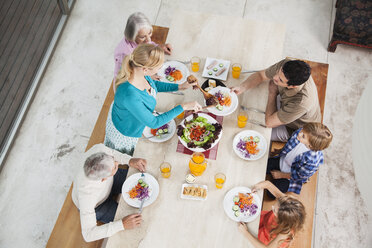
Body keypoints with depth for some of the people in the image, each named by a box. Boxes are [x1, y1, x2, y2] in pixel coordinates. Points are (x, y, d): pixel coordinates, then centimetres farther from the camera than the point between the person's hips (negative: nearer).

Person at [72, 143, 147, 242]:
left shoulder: (99, 149, -37)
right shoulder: (87, 194, -46)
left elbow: (111, 153, -10)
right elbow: (88, 235, -38)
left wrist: (130, 161, -26)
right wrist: (122, 225, -42)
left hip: (110, 182, 5)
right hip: (97, 206, -5)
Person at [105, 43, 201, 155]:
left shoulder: (138, 70, -24)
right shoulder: (129, 96, -47)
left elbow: (153, 84, 1)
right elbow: (153, 123, -34)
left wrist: (180, 86, -5)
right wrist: (183, 107, -31)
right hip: (124, 133, -6)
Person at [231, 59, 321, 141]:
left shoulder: (301, 102, -47)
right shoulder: (285, 65, -31)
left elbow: (269, 122, -33)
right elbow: (260, 75, -12)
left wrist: (272, 92, -24)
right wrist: (241, 88, -28)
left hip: (295, 128, -6)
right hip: (285, 107, 6)